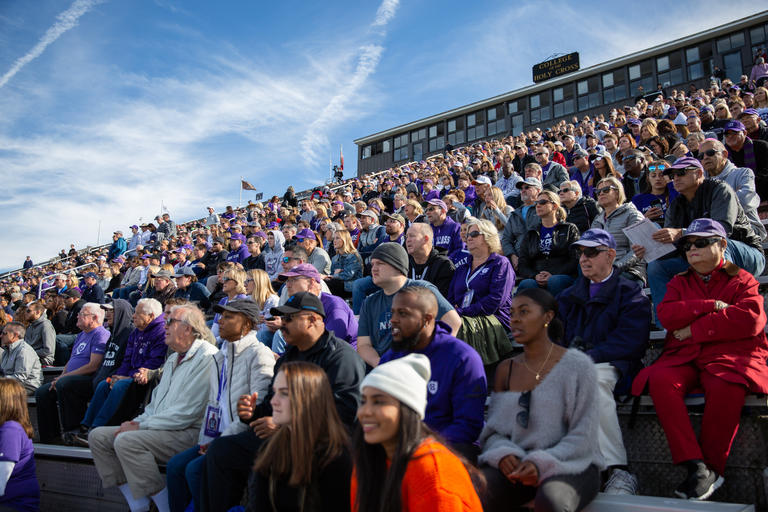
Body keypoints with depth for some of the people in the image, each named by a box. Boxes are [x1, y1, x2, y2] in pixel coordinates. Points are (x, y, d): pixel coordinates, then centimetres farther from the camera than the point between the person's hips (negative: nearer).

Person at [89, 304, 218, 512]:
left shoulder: (206, 357, -13)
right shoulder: (174, 358, 20)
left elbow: (188, 411, -19)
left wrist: (141, 426, -14)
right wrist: (137, 421, 5)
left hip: (188, 432, -10)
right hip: (161, 428, 10)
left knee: (126, 441, -29)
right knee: (98, 436, 2)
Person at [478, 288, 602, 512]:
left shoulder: (577, 365, -1)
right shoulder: (505, 369, 13)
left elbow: (583, 436, -5)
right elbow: (492, 430, 12)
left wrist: (542, 463, -19)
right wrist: (502, 454, -11)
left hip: (569, 465, -2)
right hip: (515, 464, 3)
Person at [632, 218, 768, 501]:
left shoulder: (741, 280, 14)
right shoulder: (679, 282, 25)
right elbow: (667, 315, 4)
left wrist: (695, 330, -6)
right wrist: (711, 306, -5)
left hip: (729, 354, -3)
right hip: (683, 356, 3)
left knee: (727, 386, -38)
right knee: (660, 380, -31)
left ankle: (712, 468, -21)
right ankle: (695, 465, -32)